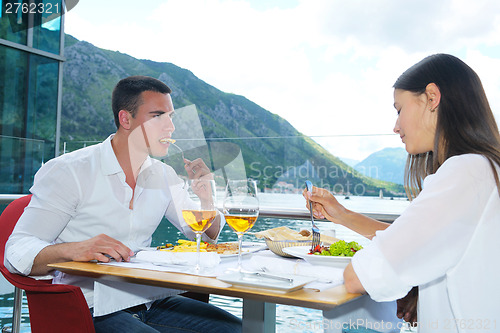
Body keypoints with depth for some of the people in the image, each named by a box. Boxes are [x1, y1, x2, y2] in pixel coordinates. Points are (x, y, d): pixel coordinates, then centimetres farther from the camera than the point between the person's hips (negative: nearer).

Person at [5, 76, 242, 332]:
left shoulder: (163, 175, 9)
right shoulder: (67, 172, -8)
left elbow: (208, 236, 14)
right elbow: (17, 252, -13)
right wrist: (72, 250, -34)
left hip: (150, 300, 6)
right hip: (91, 309, -6)